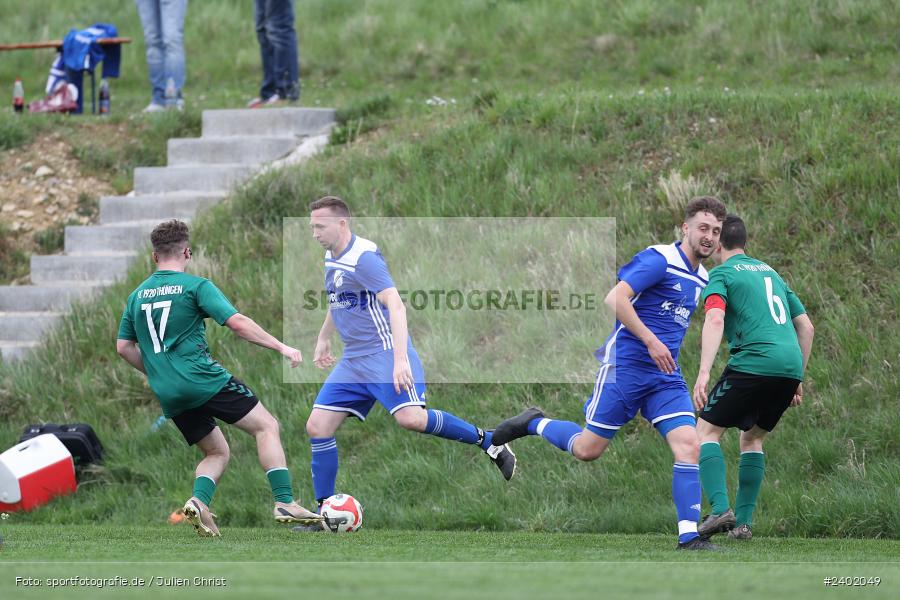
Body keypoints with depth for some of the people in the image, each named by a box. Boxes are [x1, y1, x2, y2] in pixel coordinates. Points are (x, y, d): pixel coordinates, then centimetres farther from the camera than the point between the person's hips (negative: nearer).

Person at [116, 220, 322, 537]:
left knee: (217, 452, 18)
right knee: (266, 426, 1)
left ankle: (199, 501, -10)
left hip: (169, 396, 6)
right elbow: (237, 323, -11)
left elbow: (124, 347, 18)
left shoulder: (137, 296, 14)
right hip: (204, 379, -6)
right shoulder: (195, 286, -3)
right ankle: (284, 503, -12)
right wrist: (281, 347, -6)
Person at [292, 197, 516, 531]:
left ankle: (488, 442, -8)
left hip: (384, 351, -9)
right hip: (353, 360, 9)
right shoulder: (331, 259, 11)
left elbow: (395, 305, -25)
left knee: (411, 418, -27)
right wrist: (324, 338, 38)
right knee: (317, 427, 0)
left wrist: (400, 359, -33)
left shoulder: (364, 258, -16)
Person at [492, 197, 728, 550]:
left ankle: (689, 537, -12)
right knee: (587, 450, -2)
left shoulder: (702, 279, 14)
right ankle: (533, 424, 25)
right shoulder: (659, 260, -12)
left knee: (689, 446, -11)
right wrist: (651, 341, -25)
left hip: (666, 375, 7)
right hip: (625, 365, -7)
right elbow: (615, 298, -22)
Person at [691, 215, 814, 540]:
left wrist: (704, 373, -22)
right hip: (790, 366, 7)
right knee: (752, 438, 22)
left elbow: (715, 320, -14)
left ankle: (720, 510, -17)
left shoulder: (721, 274, 4)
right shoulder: (769, 272, 26)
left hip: (753, 363, -7)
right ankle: (743, 522, 12)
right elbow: (805, 325, 25)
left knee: (707, 431, 2)